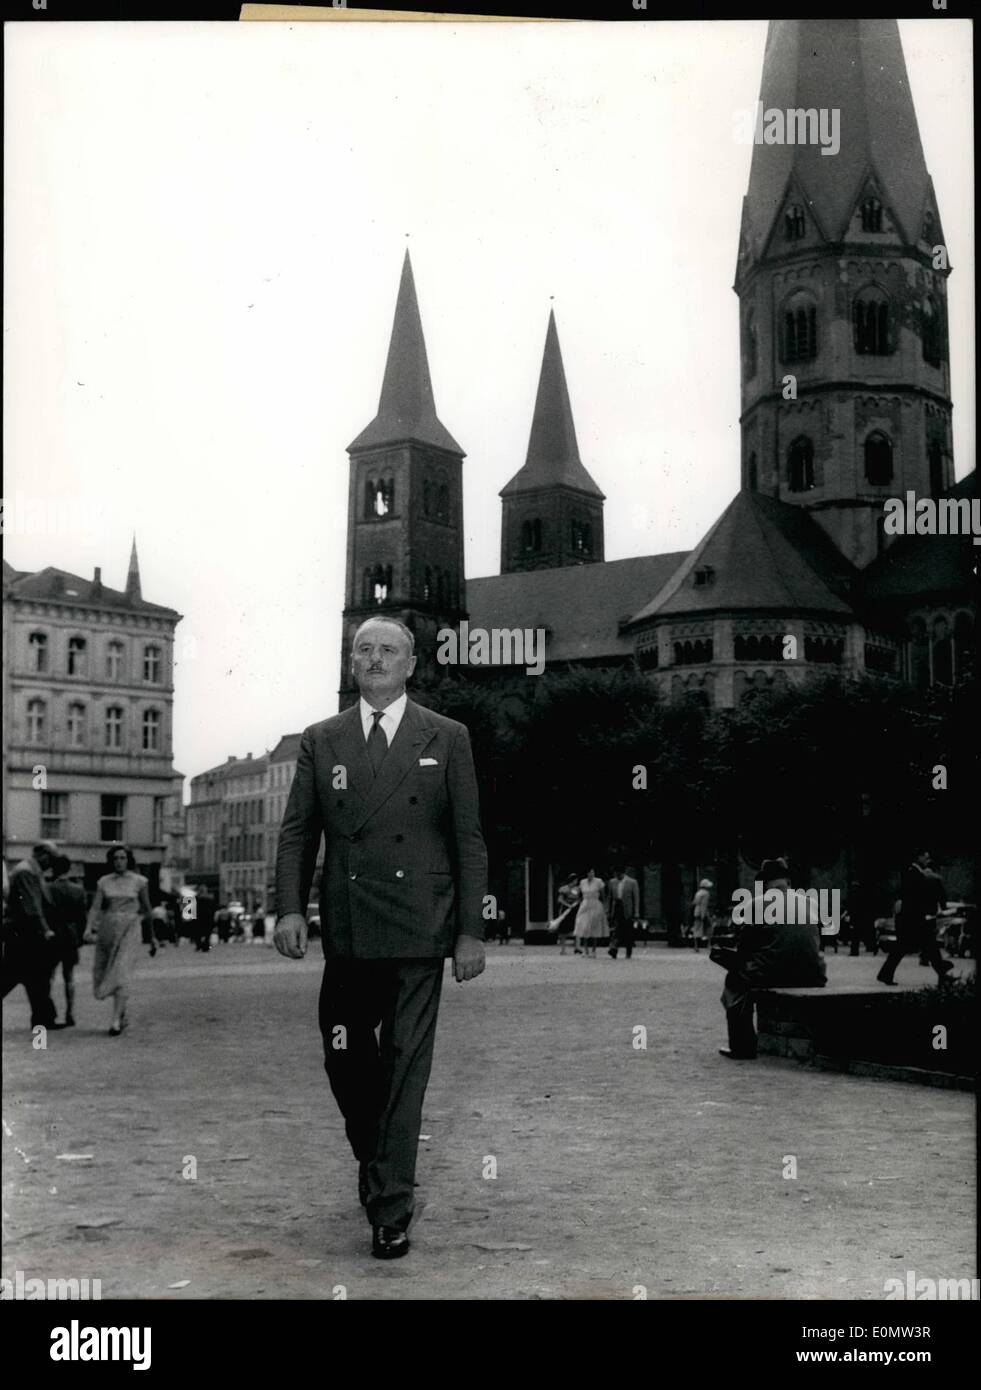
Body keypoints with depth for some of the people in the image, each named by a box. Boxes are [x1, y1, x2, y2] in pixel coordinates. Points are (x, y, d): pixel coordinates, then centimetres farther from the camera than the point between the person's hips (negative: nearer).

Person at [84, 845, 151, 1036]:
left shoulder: (139, 881, 2)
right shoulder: (104, 881, 7)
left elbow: (146, 908, 12)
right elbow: (95, 907, 0)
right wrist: (89, 928, -17)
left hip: (129, 929, -3)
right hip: (107, 928, 3)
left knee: (120, 972, -16)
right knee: (102, 975, 5)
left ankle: (116, 1020, -18)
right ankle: (123, 1014, 25)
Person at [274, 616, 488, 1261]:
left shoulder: (448, 739, 5)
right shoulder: (321, 741, 10)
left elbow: (468, 840, 3)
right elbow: (297, 832, 8)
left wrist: (471, 931, -2)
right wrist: (290, 907, -7)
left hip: (418, 927, -2)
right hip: (346, 931, 2)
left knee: (405, 1067, -2)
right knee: (345, 1060, 8)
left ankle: (391, 1211, 8)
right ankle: (375, 1159, 35)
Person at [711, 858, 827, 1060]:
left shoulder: (758, 904, 2)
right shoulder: (811, 903, 13)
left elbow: (743, 947, 7)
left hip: (772, 974, -5)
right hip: (813, 977, 5)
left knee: (736, 979, 21)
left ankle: (742, 1047, 16)